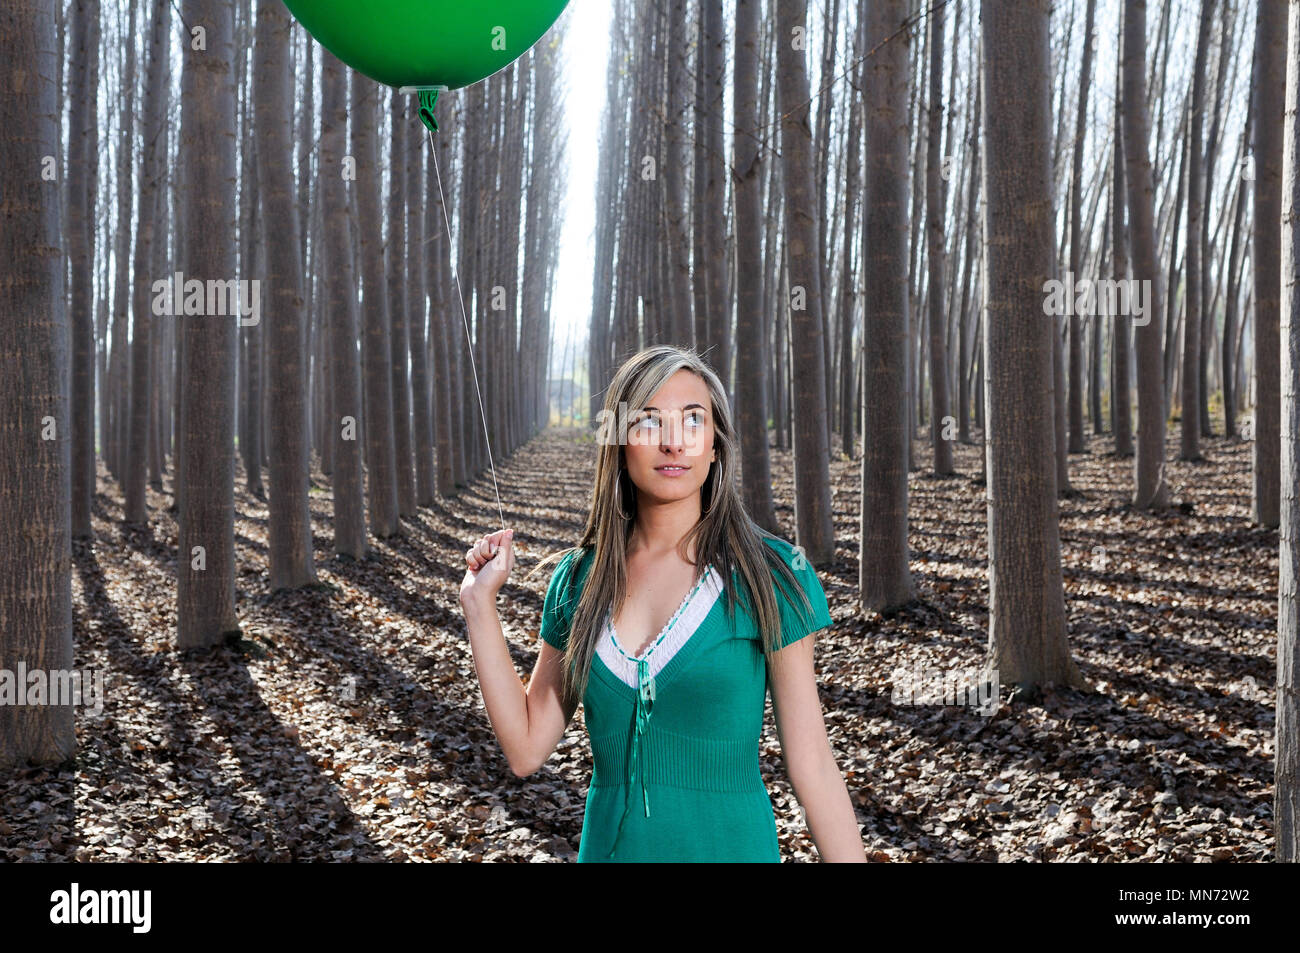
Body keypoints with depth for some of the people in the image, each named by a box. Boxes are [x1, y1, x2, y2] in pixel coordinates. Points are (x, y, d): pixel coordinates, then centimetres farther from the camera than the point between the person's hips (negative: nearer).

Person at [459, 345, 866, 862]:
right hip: (606, 843, 3)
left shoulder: (770, 573, -10)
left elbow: (812, 767, -9)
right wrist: (479, 602, -4)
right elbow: (527, 749, 1)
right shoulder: (578, 577, 0)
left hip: (732, 844, -3)